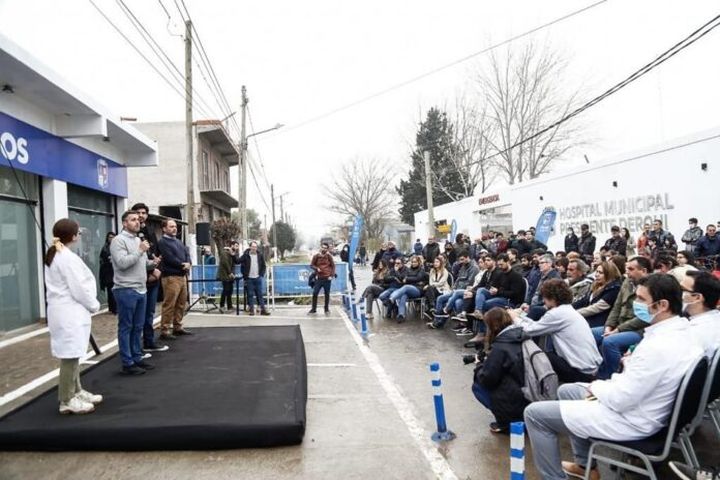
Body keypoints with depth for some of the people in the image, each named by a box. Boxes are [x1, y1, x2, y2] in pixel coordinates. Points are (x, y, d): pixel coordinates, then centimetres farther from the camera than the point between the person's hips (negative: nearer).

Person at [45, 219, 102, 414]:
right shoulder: (68, 258, -17)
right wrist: (94, 305, -3)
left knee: (72, 354, 18)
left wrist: (90, 304, 13)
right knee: (70, 356, -3)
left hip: (64, 311, 10)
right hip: (70, 313, -10)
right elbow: (79, 289, -18)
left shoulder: (53, 256, 13)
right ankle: (67, 400, 4)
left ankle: (76, 392, 29)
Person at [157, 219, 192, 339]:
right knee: (169, 305, -8)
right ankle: (165, 330, -3)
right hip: (170, 277, -9)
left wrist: (188, 264, -10)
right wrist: (183, 264, -8)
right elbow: (169, 259, -17)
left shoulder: (178, 241, 20)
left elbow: (187, 253, 11)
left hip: (182, 276, 9)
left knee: (181, 304, 13)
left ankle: (178, 327, 22)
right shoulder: (162, 242, -7)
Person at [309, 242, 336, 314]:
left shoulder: (329, 256, 1)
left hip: (327, 278, 0)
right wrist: (317, 268, -13)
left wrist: (332, 275, -4)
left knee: (327, 294, 7)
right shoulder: (316, 256, 1)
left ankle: (327, 309, 20)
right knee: (315, 293, -2)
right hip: (319, 278, 0)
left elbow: (333, 266, 5)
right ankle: (313, 309, 10)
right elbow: (311, 265, 6)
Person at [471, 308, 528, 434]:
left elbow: (486, 380, -13)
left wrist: (480, 364, 5)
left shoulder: (499, 347, -17)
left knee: (477, 386, 8)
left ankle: (506, 422, 4)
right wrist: (488, 361, 14)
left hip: (516, 406, -7)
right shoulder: (523, 338, 5)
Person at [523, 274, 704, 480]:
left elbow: (620, 399, -27)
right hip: (643, 406, 10)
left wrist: (597, 387, -7)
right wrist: (603, 386, 2)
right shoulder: (679, 332, -1)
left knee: (534, 413, -6)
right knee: (566, 390, 27)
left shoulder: (658, 346, -32)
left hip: (629, 419, -10)